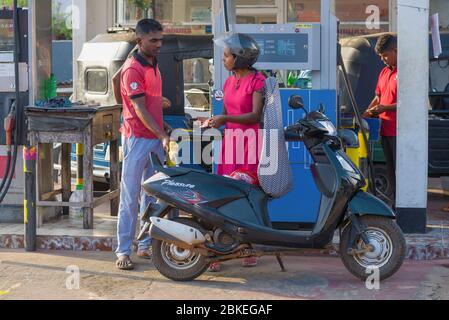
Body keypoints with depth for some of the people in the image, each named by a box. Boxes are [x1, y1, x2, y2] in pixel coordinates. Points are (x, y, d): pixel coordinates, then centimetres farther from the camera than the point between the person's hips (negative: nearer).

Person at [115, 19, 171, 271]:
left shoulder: (154, 65, 14)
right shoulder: (132, 69, -12)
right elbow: (140, 109, -17)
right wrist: (163, 135, -22)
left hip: (156, 138, 8)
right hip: (138, 138, -8)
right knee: (131, 196, -5)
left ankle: (146, 245, 18)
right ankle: (123, 251, -1)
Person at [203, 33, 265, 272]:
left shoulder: (257, 80, -6)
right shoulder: (229, 82, 16)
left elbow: (256, 115, -13)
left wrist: (225, 119, -20)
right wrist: (213, 122, 4)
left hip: (250, 144, -6)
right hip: (230, 143, 6)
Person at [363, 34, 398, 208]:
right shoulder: (384, 72, 16)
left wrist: (385, 107, -17)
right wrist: (368, 112, 7)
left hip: (399, 130, -9)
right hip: (386, 129, 9)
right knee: (391, 170, 15)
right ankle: (396, 205, 23)